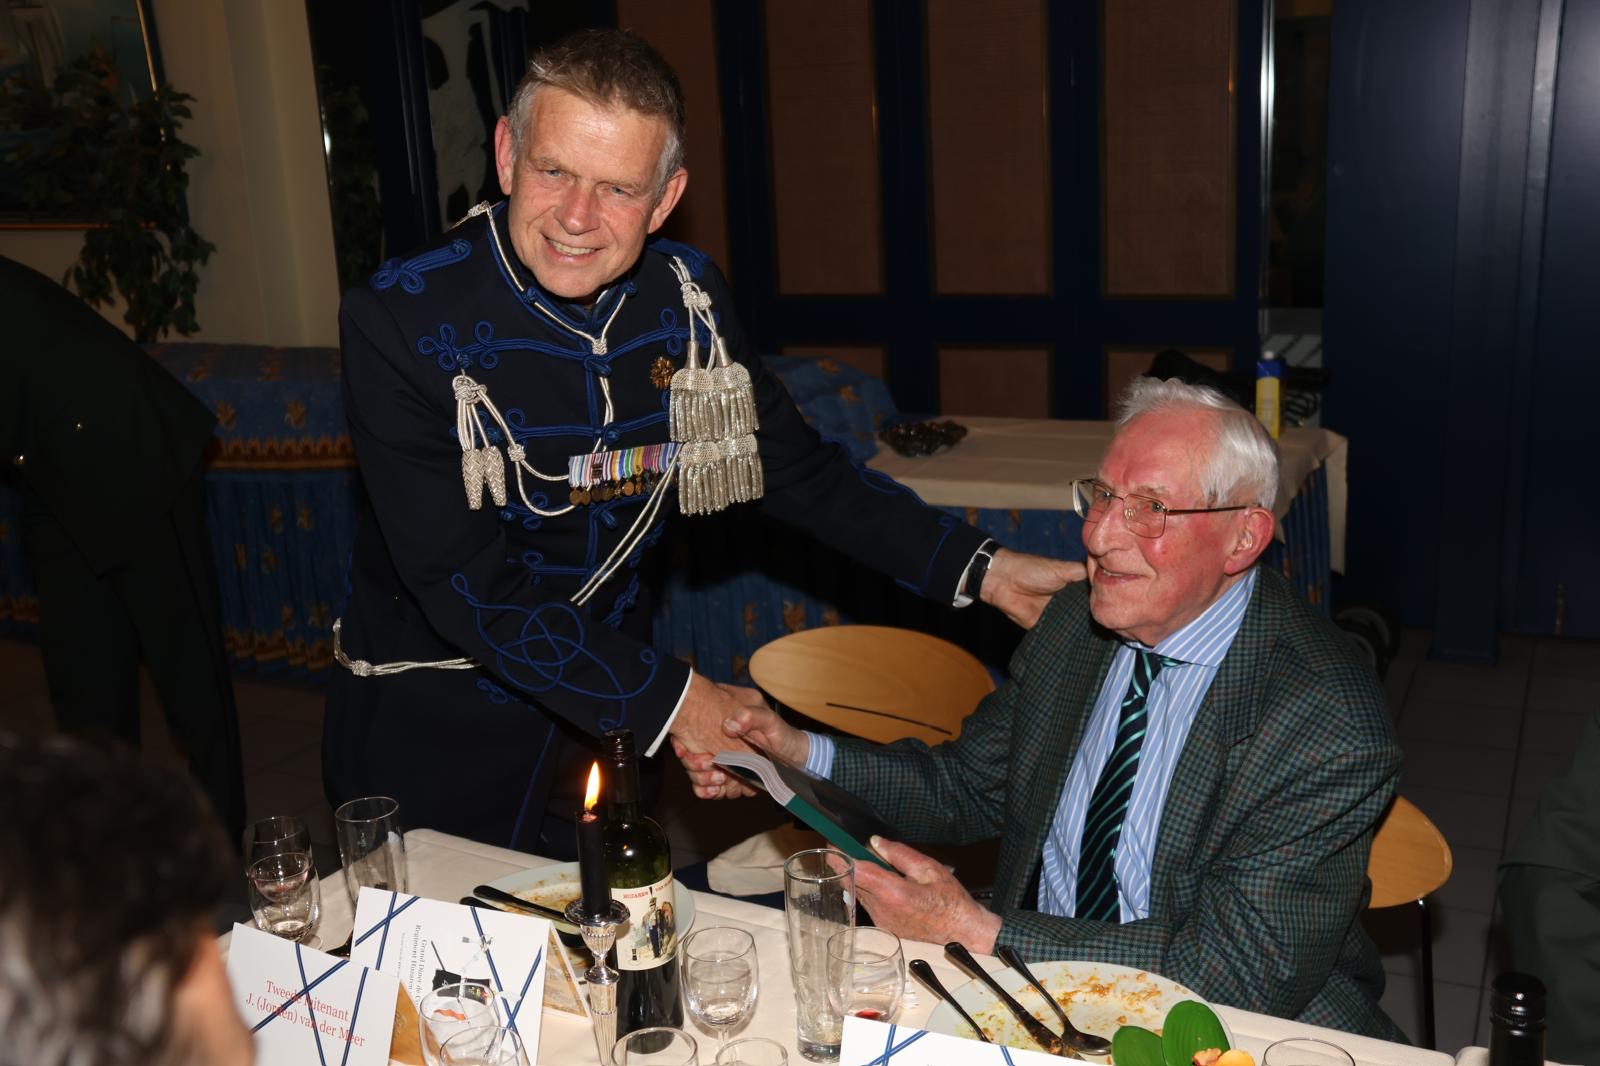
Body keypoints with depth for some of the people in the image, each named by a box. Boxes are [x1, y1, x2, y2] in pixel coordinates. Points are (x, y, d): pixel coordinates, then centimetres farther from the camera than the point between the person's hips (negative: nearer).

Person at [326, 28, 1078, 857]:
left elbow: (792, 466, 2)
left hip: (606, 711, 4)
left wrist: (976, 569, -7)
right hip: (433, 728, -3)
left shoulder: (684, 298, -9)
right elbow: (462, 579, -23)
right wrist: (666, 696, -23)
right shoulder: (401, 319, -22)